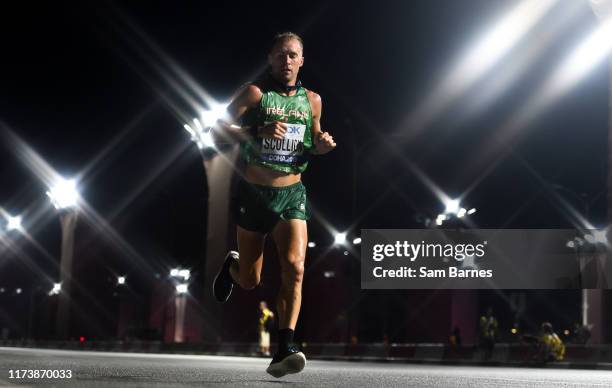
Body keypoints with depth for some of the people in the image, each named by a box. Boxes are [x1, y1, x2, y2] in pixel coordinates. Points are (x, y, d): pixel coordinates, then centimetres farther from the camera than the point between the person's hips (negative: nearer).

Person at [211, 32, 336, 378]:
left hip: (292, 194, 2)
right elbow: (221, 127, -11)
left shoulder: (312, 100, 8)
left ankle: (285, 349, -19)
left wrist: (320, 146, -3)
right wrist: (260, 133, -25)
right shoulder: (256, 93, -4)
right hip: (254, 193, -2)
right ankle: (232, 265, 47)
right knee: (249, 281, 9)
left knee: (294, 267, -19)